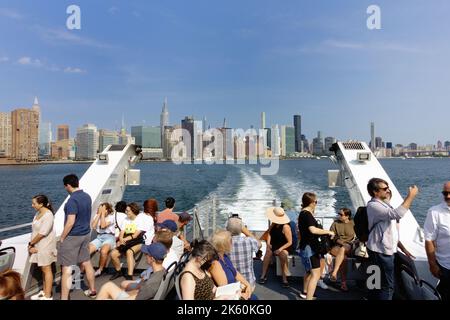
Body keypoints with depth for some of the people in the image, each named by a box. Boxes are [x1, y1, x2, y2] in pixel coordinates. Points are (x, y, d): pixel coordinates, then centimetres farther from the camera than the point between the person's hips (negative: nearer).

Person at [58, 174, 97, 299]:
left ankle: (64, 297, 7)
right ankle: (92, 291, 30)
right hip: (86, 234, 8)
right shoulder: (87, 196, 4)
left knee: (67, 268, 1)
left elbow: (70, 222, -22)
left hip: (72, 237, -8)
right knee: (87, 263, 18)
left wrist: (62, 238, -11)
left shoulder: (72, 200, -20)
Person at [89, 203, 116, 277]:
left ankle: (100, 269, -10)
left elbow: (103, 226, -19)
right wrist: (99, 214, -5)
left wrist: (103, 213, -12)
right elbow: (93, 226, -6)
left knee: (103, 251, -35)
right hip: (99, 237, 5)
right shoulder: (97, 216, 10)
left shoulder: (111, 217, -3)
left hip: (109, 237, -4)